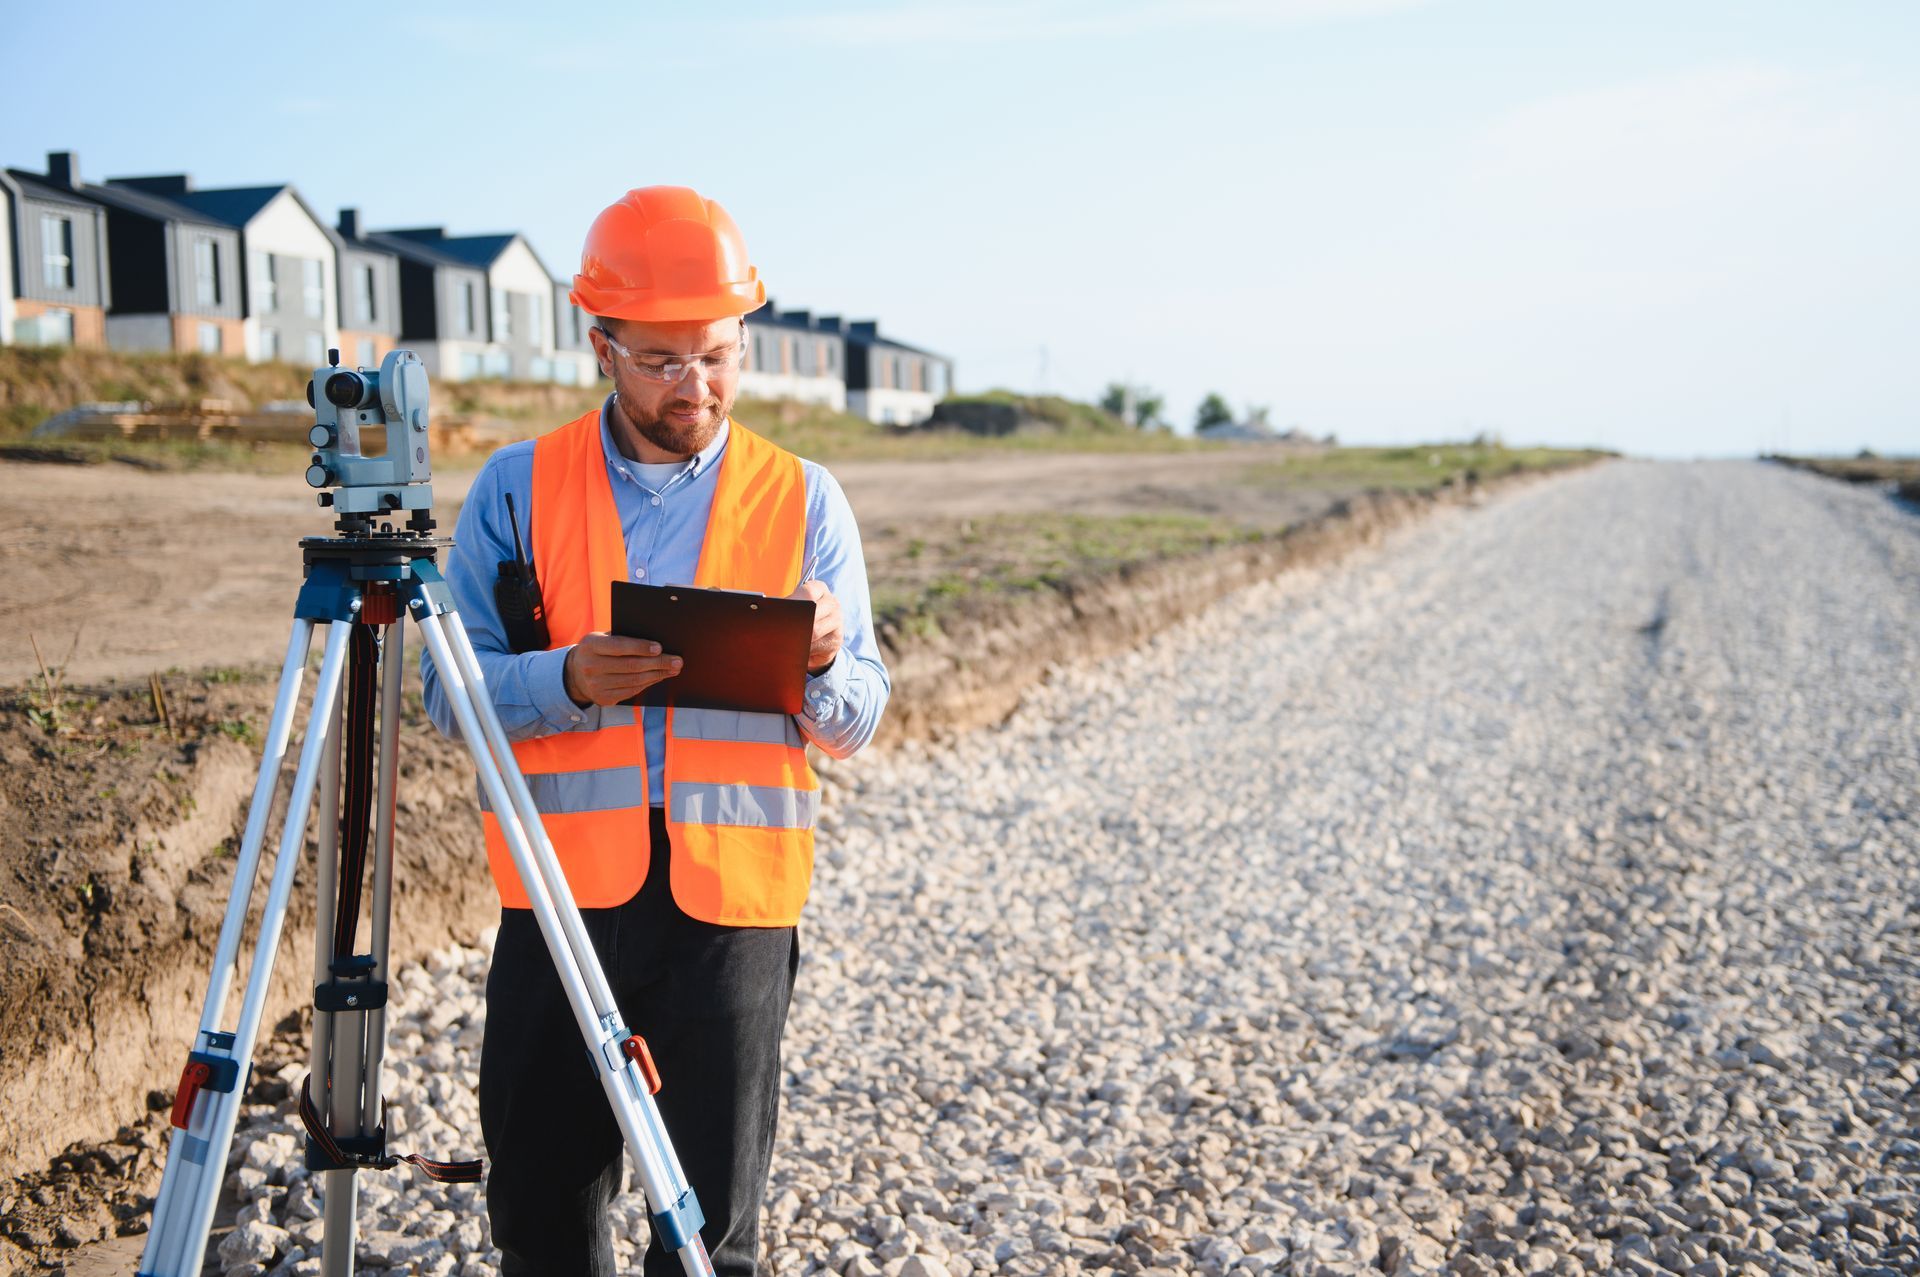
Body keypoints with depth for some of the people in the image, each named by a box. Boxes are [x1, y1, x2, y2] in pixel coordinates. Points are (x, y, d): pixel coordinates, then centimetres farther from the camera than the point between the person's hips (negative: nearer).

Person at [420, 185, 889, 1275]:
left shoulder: (803, 499, 6)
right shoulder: (518, 488, 6)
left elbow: (856, 724, 6)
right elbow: (453, 692, 2)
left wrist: (822, 662, -17)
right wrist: (570, 681, -18)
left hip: (734, 902, 0)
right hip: (562, 891, 1)